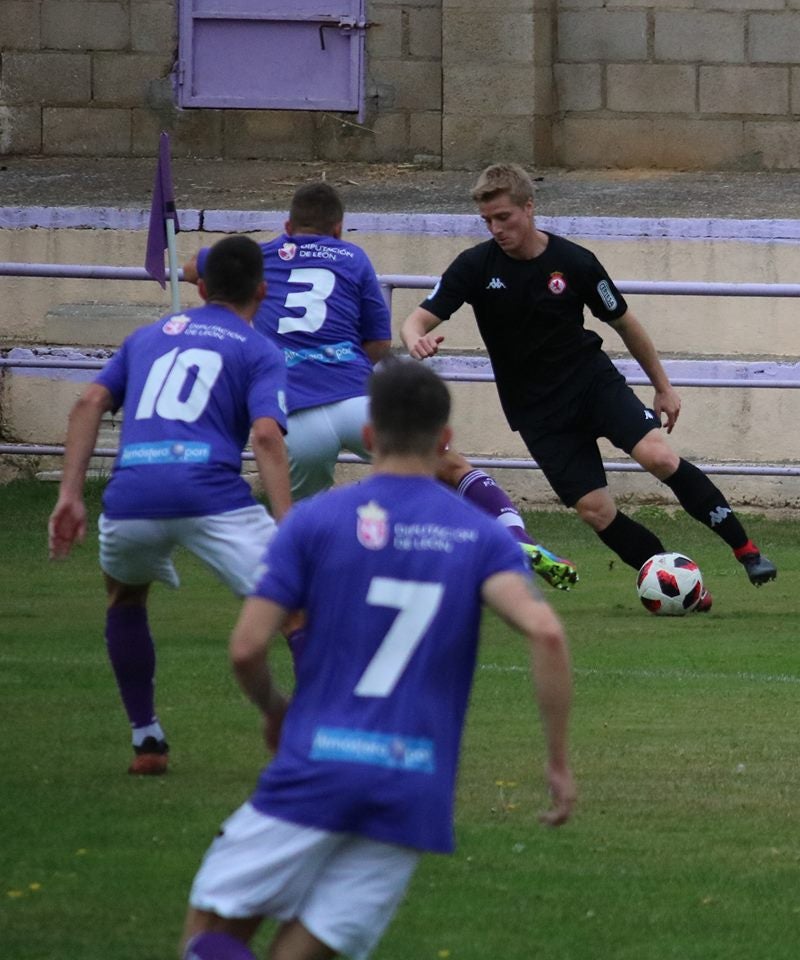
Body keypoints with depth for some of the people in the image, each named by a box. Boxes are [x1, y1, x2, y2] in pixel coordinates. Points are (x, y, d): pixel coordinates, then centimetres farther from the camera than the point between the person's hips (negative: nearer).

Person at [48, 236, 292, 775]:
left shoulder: (150, 336, 29)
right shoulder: (260, 352, 15)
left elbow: (90, 404, 15)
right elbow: (266, 435, -3)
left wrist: (70, 497, 10)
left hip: (131, 494, 4)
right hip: (210, 489, -4)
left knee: (126, 600, 33)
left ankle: (147, 741, 30)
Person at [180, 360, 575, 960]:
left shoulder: (314, 520, 3)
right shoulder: (484, 537, 7)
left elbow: (246, 648, -2)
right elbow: (545, 631, -10)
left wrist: (273, 709, 20)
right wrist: (560, 761, -4)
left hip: (316, 773, -2)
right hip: (417, 788, 2)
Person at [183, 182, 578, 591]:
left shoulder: (260, 257, 21)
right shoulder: (352, 258, 18)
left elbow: (191, 269, 40)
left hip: (293, 420, 1)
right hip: (356, 400, -1)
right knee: (452, 466, 11)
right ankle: (520, 540, -8)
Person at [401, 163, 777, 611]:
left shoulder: (574, 262, -10)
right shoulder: (475, 266, -10)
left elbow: (624, 322, 4)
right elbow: (419, 319, -14)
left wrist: (663, 386, 10)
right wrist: (417, 341, -39)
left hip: (593, 379, -1)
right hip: (539, 411, 1)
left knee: (659, 456, -24)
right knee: (596, 511, -10)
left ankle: (743, 546, -11)